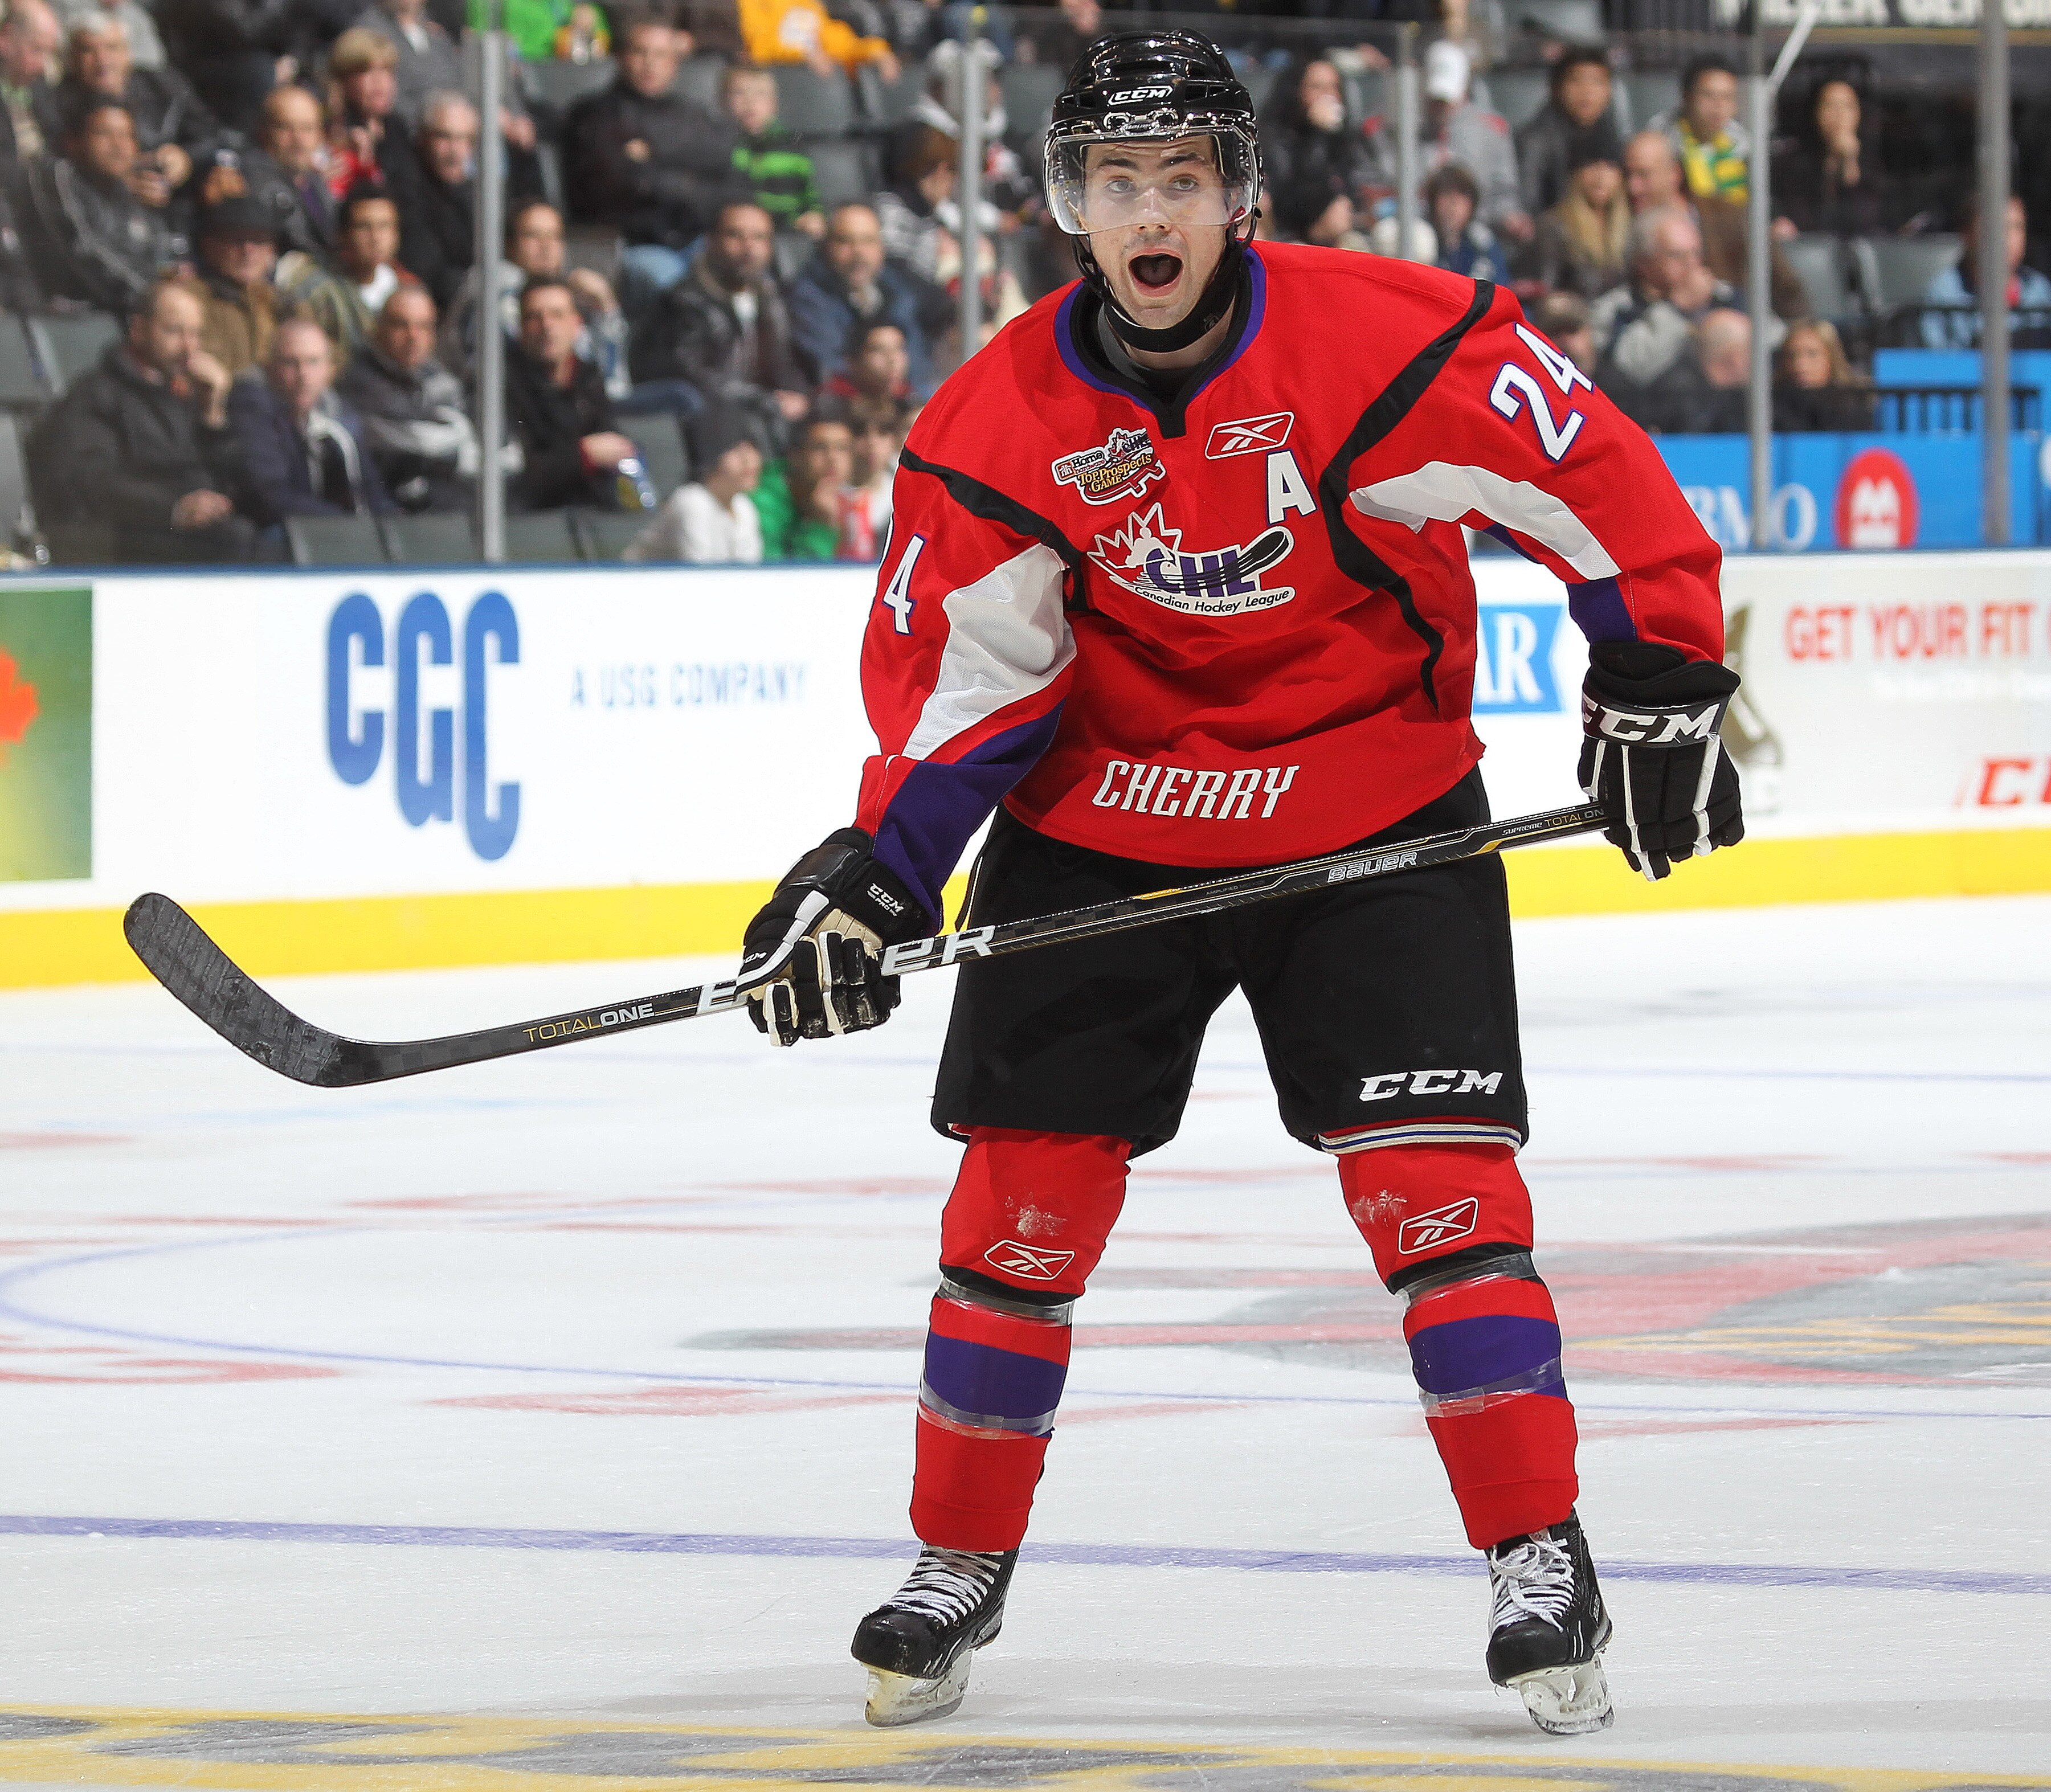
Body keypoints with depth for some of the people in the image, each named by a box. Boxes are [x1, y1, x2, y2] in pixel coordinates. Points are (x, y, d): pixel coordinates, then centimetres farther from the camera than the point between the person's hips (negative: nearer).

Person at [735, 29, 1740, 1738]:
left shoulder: (1395, 343, -20)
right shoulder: (1001, 424, -11)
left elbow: (1599, 480, -10)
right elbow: (954, 669, -4)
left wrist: (1661, 680, -6)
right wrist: (880, 872, -15)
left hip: (1374, 814, -2)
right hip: (1102, 821, 2)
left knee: (1434, 1175, -11)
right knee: (1025, 1191, 1)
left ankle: (1541, 1561, -3)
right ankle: (959, 1570, 16)